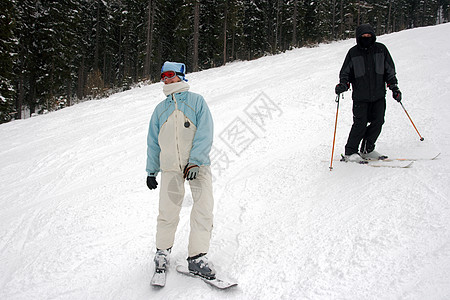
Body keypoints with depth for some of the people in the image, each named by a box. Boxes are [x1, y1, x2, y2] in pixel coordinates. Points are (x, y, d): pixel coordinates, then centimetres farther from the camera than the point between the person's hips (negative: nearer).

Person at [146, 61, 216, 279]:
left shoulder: (196, 101, 6)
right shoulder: (160, 109, 17)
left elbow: (205, 134, -4)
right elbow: (153, 142, 21)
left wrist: (195, 162, -14)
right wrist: (151, 171, 17)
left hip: (198, 165, -2)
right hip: (170, 167, 2)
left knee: (204, 210, -11)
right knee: (168, 212, -3)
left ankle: (197, 257, -2)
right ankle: (163, 250, 19)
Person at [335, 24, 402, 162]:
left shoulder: (381, 49, 5)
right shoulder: (353, 52, 1)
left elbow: (389, 70, 12)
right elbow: (345, 73, 6)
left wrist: (394, 86, 7)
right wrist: (343, 84, -12)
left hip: (379, 94, 3)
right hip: (360, 96, -3)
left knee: (378, 122, 1)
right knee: (360, 123, -8)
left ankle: (367, 150, 17)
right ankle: (350, 152, 5)